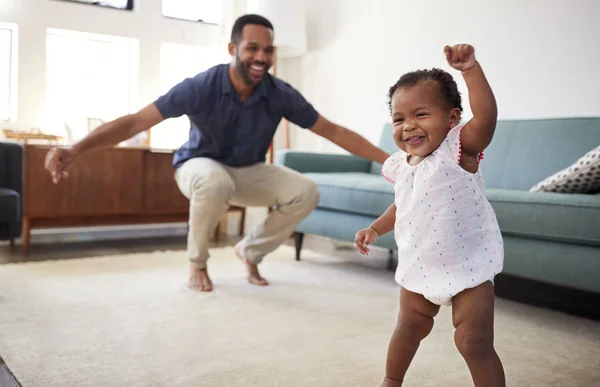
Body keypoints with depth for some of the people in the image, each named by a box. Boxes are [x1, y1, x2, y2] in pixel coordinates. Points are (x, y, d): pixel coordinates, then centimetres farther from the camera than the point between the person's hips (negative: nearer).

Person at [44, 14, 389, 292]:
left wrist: (389, 159, -17)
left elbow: (333, 131, -13)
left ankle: (251, 249, 8)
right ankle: (198, 263, -9)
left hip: (249, 172, 4)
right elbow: (136, 121, -30)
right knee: (215, 182, -40)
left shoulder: (281, 95, -19)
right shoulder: (202, 88, -27)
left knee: (306, 192, -19)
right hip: (201, 165, -3)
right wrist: (77, 149, -42)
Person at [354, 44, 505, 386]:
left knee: (475, 342, -5)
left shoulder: (458, 150, -18)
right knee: (410, 328, 24)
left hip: (468, 268, -6)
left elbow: (486, 115, -37)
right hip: (419, 268, 7)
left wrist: (470, 68, -45)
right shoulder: (400, 165, 1)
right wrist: (375, 229, 12)